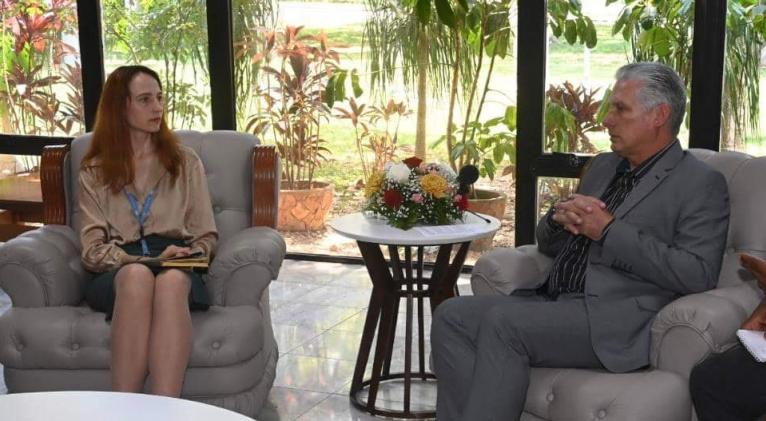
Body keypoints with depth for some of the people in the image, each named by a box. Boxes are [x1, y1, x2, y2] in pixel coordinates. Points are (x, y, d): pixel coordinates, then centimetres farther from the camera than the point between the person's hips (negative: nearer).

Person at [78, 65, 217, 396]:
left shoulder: (185, 161, 19)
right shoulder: (94, 171, 16)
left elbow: (206, 236, 16)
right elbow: (93, 248, 5)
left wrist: (184, 257, -7)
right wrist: (141, 262, -13)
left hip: (176, 269, 0)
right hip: (117, 271, 0)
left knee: (171, 280, -39)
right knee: (137, 276, -39)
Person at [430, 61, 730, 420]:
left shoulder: (700, 183, -1)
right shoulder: (603, 166, 22)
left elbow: (698, 275, -15)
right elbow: (548, 244, 27)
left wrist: (609, 231, -13)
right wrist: (559, 217, 1)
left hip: (617, 323, -8)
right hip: (554, 303, 8)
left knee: (504, 321, -28)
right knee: (451, 316, -12)